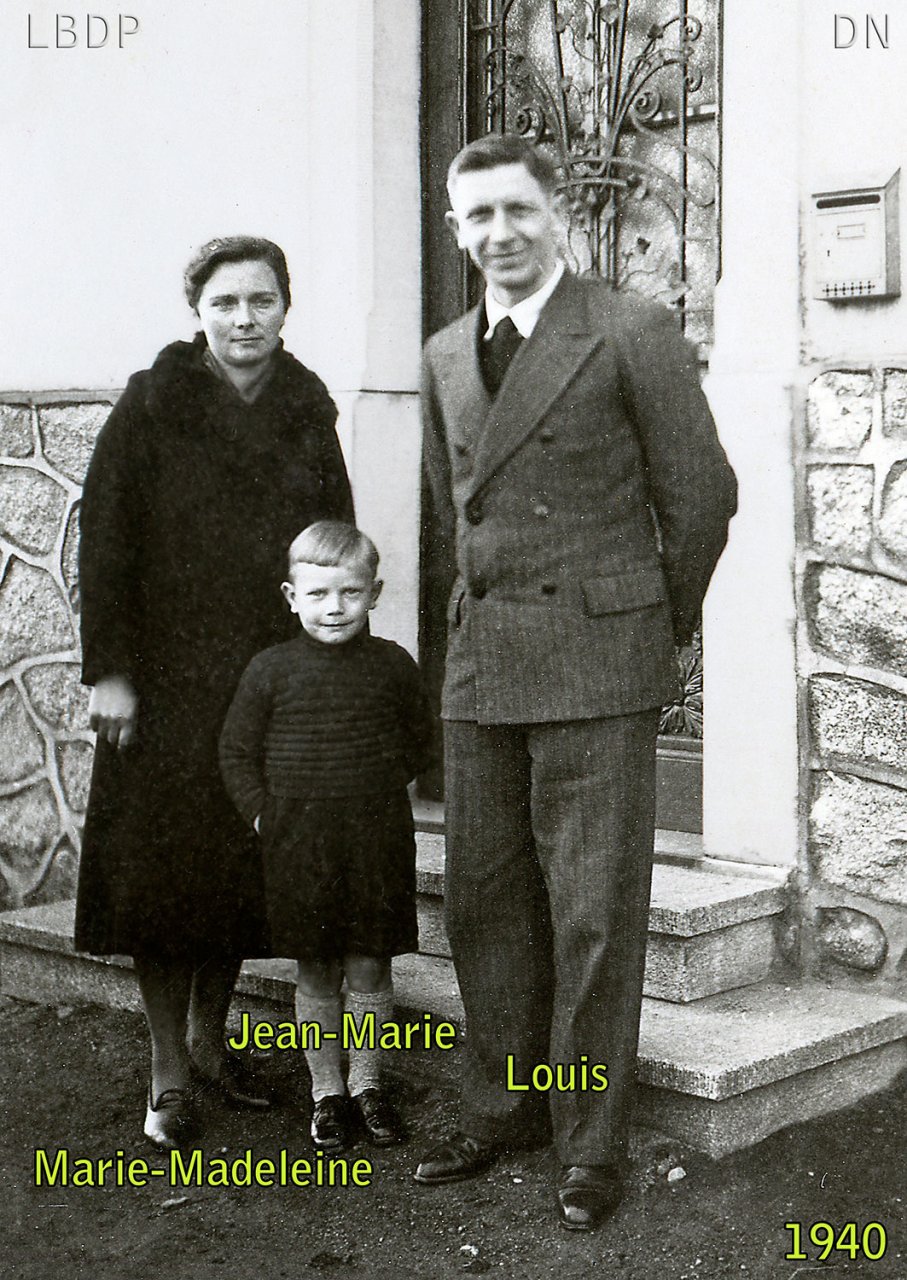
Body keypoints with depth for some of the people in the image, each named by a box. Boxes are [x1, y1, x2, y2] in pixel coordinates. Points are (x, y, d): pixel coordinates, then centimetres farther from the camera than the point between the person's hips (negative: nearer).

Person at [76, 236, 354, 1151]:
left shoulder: (307, 411, 7)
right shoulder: (151, 406, -5)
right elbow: (104, 537, -7)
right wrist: (109, 668, -12)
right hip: (169, 680, -3)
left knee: (248, 866, 11)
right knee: (163, 870, 0)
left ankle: (209, 1039, 28)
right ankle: (169, 1076, 11)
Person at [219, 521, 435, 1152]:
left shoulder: (393, 665, -1)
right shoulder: (272, 670, -2)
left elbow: (418, 740, 12)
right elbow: (237, 750, 6)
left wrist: (378, 791, 5)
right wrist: (263, 812, -1)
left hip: (378, 839, 1)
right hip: (299, 844, 0)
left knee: (370, 969, 7)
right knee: (316, 974, 8)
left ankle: (367, 1084, 23)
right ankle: (326, 1091, 21)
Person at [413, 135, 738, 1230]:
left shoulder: (632, 336, -5)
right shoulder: (446, 355, 13)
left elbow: (702, 494, 0)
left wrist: (660, 628, 9)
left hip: (598, 664, -6)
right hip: (480, 667, 6)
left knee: (593, 912, -2)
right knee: (485, 902, 11)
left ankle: (590, 1141, 11)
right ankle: (499, 1111, 25)